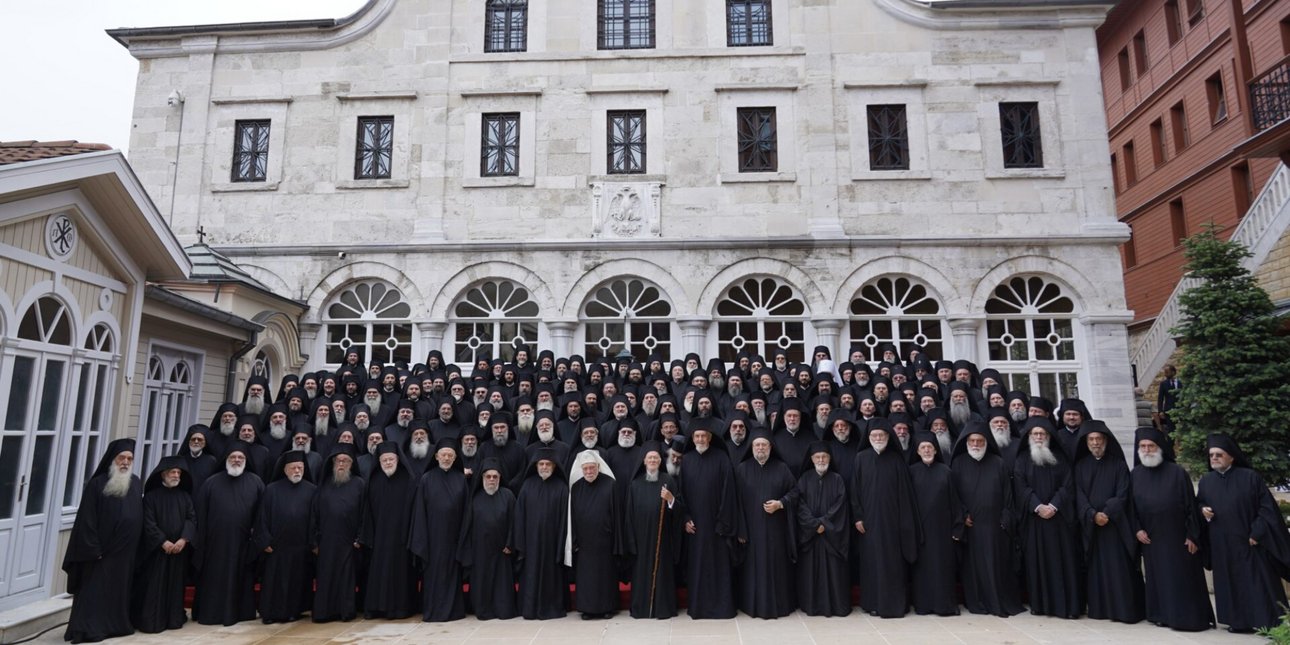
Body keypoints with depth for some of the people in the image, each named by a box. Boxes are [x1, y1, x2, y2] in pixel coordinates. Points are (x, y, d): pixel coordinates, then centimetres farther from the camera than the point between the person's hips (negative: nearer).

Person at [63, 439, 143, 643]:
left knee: (120, 591, 13)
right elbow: (87, 519, -10)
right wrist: (93, 549, -15)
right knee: (94, 592, -1)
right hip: (100, 551, -5)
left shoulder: (136, 484, 7)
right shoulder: (97, 484, -8)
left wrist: (137, 547, 8)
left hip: (126, 552, 5)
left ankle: (118, 625, 22)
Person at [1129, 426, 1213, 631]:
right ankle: (1163, 615, 21)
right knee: (1157, 578, 11)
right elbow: (1131, 506, 8)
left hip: (1177, 537, -3)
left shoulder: (1177, 472, -7)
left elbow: (1191, 505, -6)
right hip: (1150, 539, 4)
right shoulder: (1135, 475, 3)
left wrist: (1192, 536, -8)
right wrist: (1137, 529, -3)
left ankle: (1188, 618, 12)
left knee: (1182, 579, 1)